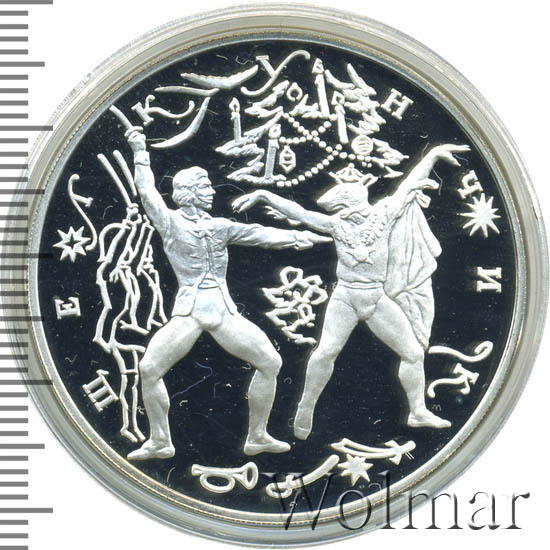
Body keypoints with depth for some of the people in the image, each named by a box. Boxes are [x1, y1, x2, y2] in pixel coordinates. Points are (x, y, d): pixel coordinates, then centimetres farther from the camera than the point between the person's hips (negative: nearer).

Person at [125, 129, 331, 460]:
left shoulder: (220, 227, 14)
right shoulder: (170, 222, 5)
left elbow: (259, 234, 7)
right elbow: (147, 192, 0)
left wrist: (296, 237, -3)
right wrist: (140, 153, 2)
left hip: (225, 311, 4)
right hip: (189, 311, -4)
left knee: (271, 362, -2)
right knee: (149, 369, -16)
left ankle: (257, 437, 12)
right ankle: (161, 442, 2)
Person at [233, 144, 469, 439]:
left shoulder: (384, 214, -2)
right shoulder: (337, 224, 0)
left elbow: (410, 183, 2)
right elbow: (298, 212, -1)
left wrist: (434, 154, 4)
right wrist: (263, 195, -4)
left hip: (379, 299, 1)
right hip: (344, 298, -1)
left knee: (413, 353, 3)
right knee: (326, 351, -17)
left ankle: (418, 412, 18)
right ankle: (305, 409, -2)